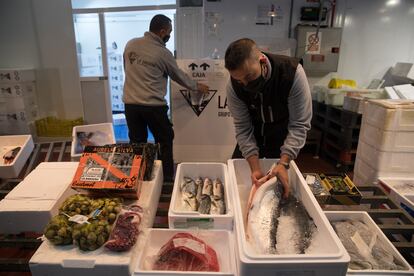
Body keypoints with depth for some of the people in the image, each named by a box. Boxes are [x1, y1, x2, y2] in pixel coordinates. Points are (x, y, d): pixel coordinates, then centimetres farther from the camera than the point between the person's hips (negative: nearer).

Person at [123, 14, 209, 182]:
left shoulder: (131, 44, 6)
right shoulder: (163, 53, -6)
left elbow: (127, 69, 16)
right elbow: (179, 76, 6)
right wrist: (197, 86, 21)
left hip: (130, 103, 5)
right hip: (153, 105, -4)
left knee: (137, 143, 13)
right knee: (165, 141, 12)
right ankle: (167, 179, 19)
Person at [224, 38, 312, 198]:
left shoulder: (293, 72, -30)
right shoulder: (234, 86, -23)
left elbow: (299, 125, -27)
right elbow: (243, 127, -20)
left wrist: (284, 163, -38)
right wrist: (255, 168, -29)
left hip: (283, 139, -1)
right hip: (253, 138, 2)